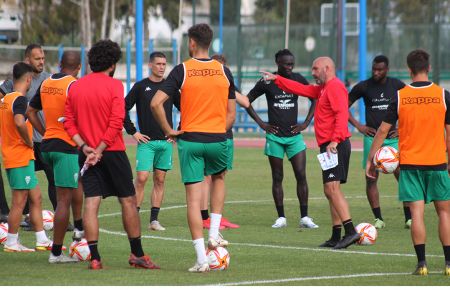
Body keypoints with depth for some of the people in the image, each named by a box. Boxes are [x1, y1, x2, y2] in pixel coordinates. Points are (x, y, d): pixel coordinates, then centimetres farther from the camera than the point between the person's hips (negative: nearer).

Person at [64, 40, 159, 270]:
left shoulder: (75, 87, 7)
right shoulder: (114, 85, -7)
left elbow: (69, 122, 4)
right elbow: (116, 122, -15)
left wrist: (84, 146, -4)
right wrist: (100, 150, -14)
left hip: (88, 154, 4)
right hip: (113, 152, -4)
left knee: (91, 203, -1)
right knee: (128, 201, 6)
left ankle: (94, 258, -7)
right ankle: (137, 254, 10)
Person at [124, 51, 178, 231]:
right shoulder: (140, 86, 0)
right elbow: (123, 109, 3)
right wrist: (133, 132, -2)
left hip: (166, 142, 3)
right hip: (146, 141, -3)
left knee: (160, 180, 4)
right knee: (141, 178, -11)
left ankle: (154, 220, 8)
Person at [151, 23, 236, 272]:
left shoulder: (182, 70, -5)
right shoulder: (223, 71, 3)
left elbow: (156, 103, -12)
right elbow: (231, 113, 7)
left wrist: (169, 130, -1)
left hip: (190, 140, -2)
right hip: (218, 140, 2)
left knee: (193, 199, 2)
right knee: (218, 178, 31)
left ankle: (201, 259, -3)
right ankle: (214, 234, 18)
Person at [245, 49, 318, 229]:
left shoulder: (298, 80, 2)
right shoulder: (267, 82, -3)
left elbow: (315, 99, 12)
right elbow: (247, 101, 6)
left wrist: (306, 123, 3)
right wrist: (261, 123, -1)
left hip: (294, 135, 1)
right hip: (275, 136, -1)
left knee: (301, 175, -6)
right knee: (277, 178, 3)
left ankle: (304, 217, -3)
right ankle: (281, 218, 8)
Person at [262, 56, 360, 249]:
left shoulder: (335, 87, -10)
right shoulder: (323, 89, 21)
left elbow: (342, 115, -22)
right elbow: (302, 89, 32)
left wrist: (335, 140, -31)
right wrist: (277, 79, 31)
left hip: (335, 146, -11)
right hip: (330, 146, 11)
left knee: (332, 188, -19)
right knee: (331, 191, 11)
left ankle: (350, 232, -27)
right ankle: (336, 237, 13)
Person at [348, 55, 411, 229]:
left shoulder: (397, 86, 3)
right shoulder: (364, 87, 0)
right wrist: (358, 126, -1)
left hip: (393, 137, 0)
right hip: (372, 137, 0)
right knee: (371, 178, -2)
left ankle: (409, 218, -1)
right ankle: (378, 219, 5)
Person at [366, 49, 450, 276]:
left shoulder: (400, 97, -2)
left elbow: (383, 130, 0)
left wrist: (370, 159, 9)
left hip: (409, 163, 0)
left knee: (416, 212, -1)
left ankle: (422, 263, -6)